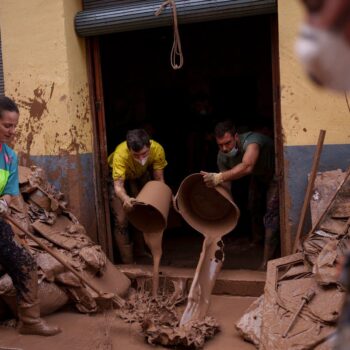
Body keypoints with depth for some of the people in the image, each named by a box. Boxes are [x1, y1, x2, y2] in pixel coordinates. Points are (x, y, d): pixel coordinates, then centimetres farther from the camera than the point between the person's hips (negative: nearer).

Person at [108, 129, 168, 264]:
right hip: (118, 175, -3)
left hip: (141, 175, 3)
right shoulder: (120, 154, -43)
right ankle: (128, 262, 0)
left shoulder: (157, 149, -34)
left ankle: (141, 252, 23)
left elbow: (159, 179, -25)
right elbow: (118, 186, -45)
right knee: (121, 220, -9)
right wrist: (125, 199, -66)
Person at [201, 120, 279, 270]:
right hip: (258, 175, 6)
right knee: (252, 206, 11)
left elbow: (247, 167, -61)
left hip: (275, 174, -6)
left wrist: (218, 178, -69)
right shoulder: (222, 156, -22)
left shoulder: (251, 140, -43)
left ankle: (266, 261, -13)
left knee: (271, 213, -15)